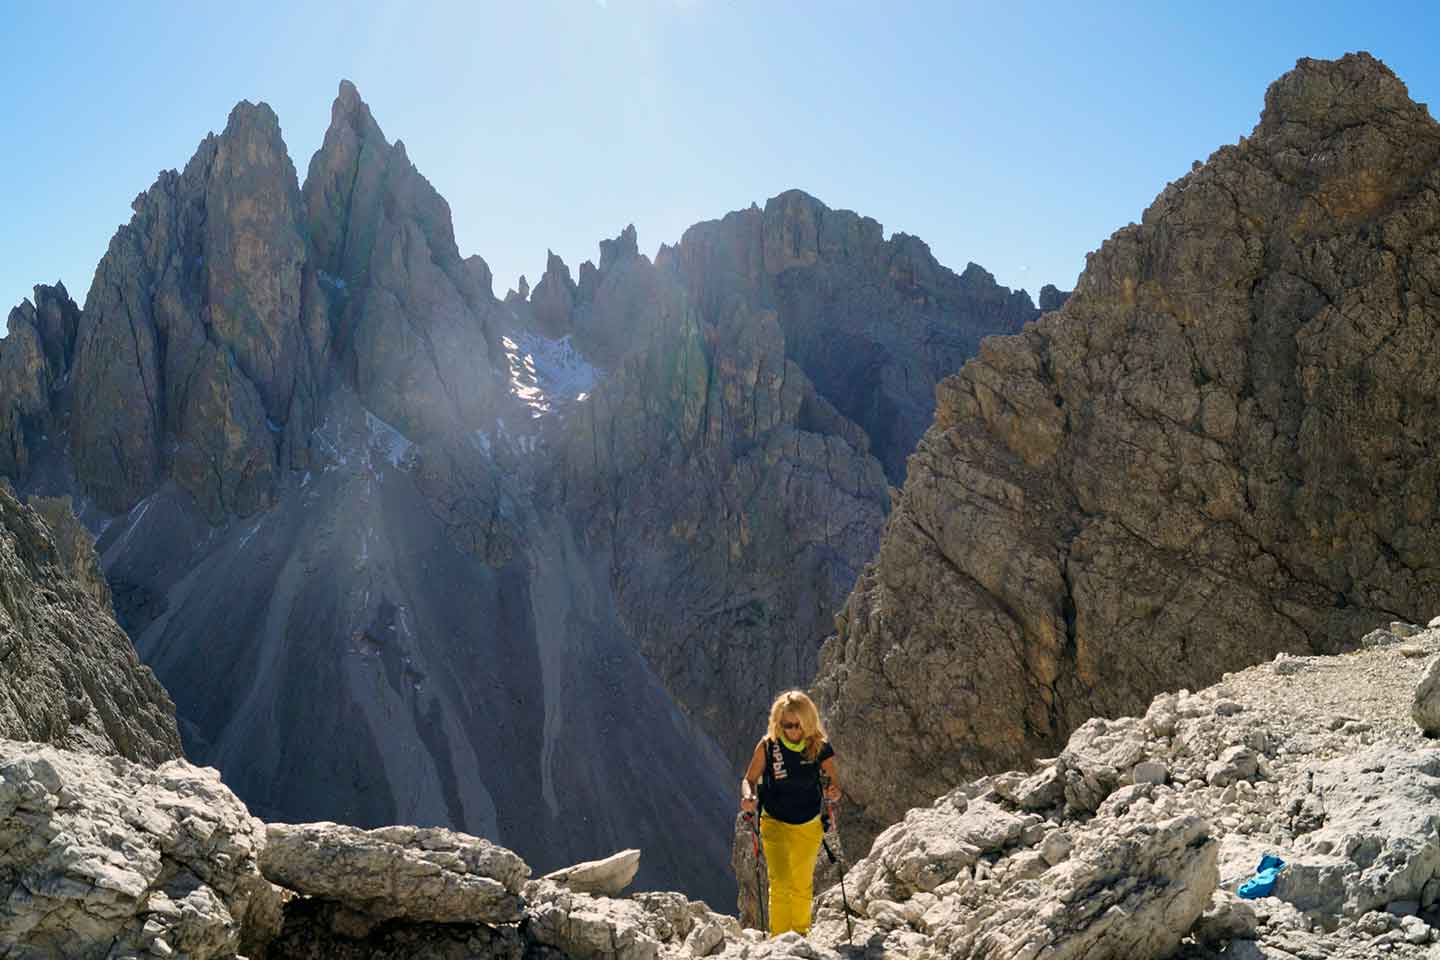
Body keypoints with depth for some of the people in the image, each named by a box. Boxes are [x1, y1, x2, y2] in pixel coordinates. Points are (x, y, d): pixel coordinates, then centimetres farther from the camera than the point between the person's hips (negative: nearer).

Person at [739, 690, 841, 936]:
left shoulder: (819, 747, -13)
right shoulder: (768, 746, -15)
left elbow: (834, 780, -6)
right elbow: (749, 779, -7)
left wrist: (833, 792, -29)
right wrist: (748, 796, -29)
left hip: (809, 826, 2)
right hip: (775, 824, -2)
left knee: (802, 886, 18)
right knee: (780, 883, -16)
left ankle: (800, 936, 38)